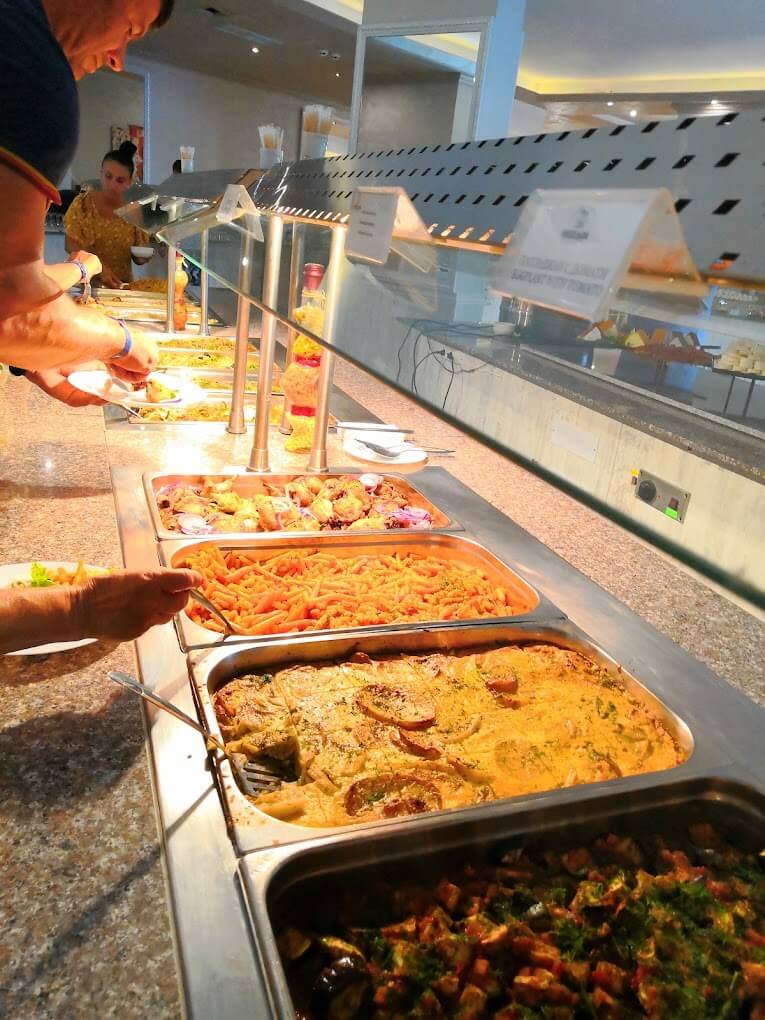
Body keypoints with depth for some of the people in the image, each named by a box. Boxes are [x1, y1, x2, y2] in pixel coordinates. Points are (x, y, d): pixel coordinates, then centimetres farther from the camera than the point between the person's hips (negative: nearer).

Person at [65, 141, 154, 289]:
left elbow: (138, 259, 10)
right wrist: (100, 268, -21)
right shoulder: (83, 203, 0)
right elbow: (72, 246, -5)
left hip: (121, 287, 2)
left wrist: (144, 256, -14)